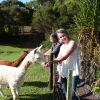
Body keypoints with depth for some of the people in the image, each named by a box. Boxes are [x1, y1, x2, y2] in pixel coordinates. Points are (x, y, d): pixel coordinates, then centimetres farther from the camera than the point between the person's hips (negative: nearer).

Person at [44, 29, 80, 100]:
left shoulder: (72, 43, -10)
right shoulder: (62, 47, 13)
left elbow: (65, 57, -20)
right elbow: (58, 58, 8)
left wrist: (52, 61, -25)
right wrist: (50, 62, -9)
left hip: (73, 72, -7)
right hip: (64, 72, 7)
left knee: (72, 93, -9)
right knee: (65, 91, 17)